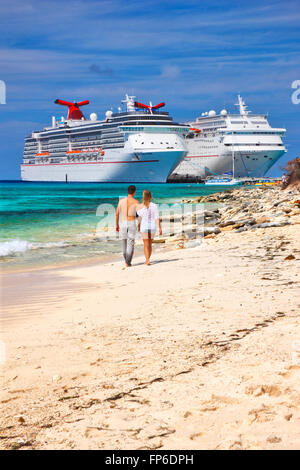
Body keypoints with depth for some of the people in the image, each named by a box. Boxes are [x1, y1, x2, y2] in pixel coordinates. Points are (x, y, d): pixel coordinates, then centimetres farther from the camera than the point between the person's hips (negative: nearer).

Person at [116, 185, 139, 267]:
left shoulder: (121, 201, 2)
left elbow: (117, 214, 5)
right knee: (130, 243, 0)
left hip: (123, 223, 3)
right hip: (132, 224, -2)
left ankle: (126, 260, 30)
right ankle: (128, 263, -8)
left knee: (124, 242, 17)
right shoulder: (136, 202, -4)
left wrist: (116, 225, 14)